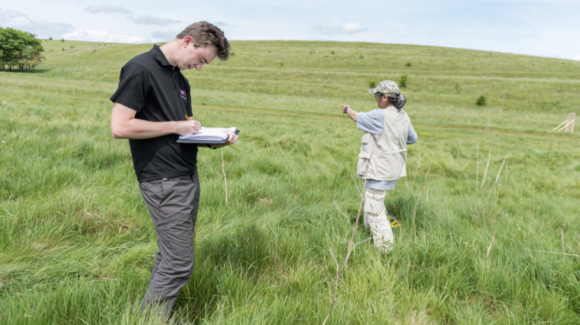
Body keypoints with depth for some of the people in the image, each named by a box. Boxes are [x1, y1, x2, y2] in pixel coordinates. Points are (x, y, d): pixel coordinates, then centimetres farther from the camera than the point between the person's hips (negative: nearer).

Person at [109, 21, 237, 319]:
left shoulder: (180, 79, 16)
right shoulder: (141, 69, -11)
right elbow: (120, 126, -18)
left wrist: (216, 140, 1)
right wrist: (176, 126, -14)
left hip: (188, 177, 9)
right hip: (164, 183, -9)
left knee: (170, 255, 14)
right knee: (179, 263, -4)